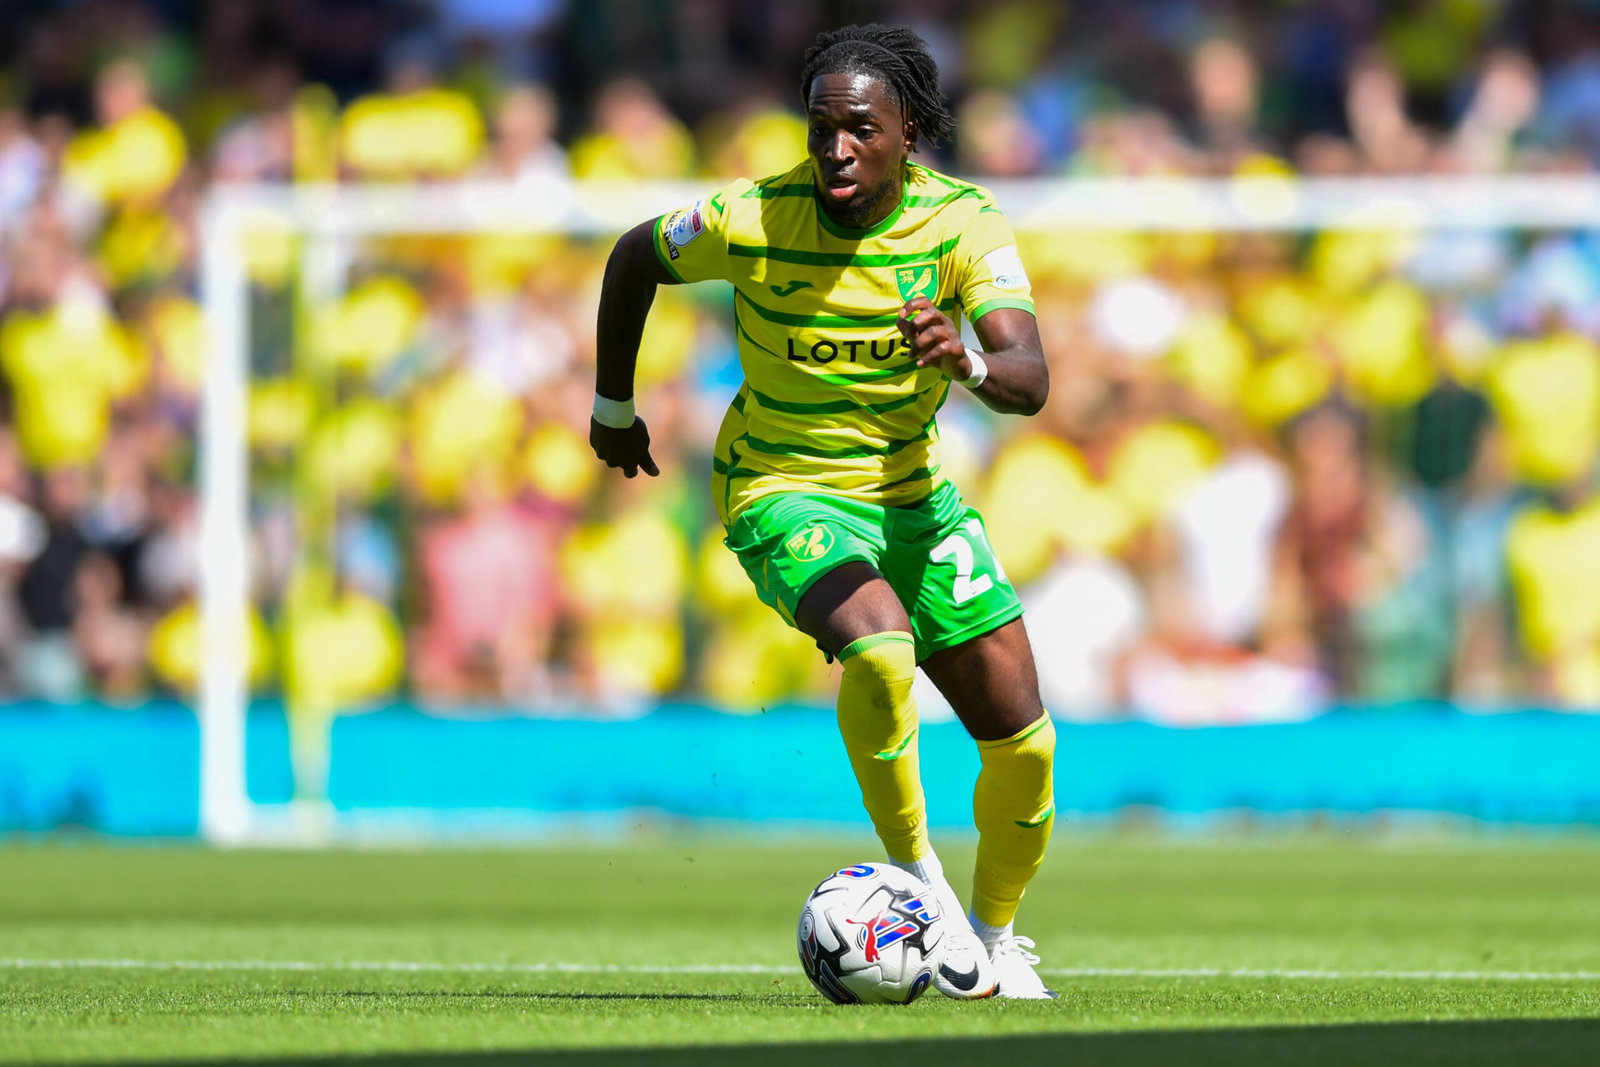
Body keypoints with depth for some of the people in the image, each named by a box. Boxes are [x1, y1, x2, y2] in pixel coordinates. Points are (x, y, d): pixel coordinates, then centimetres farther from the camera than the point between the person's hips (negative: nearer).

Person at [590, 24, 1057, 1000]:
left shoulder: (964, 223, -16)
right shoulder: (752, 221, -20)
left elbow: (1030, 380, -27)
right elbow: (635, 259, 1)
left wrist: (970, 363, -50)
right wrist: (613, 407, 11)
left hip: (912, 492, 4)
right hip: (783, 493, -4)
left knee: (1025, 740, 1)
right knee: (879, 644, -35)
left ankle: (996, 942, 27)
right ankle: (918, 882, -17)